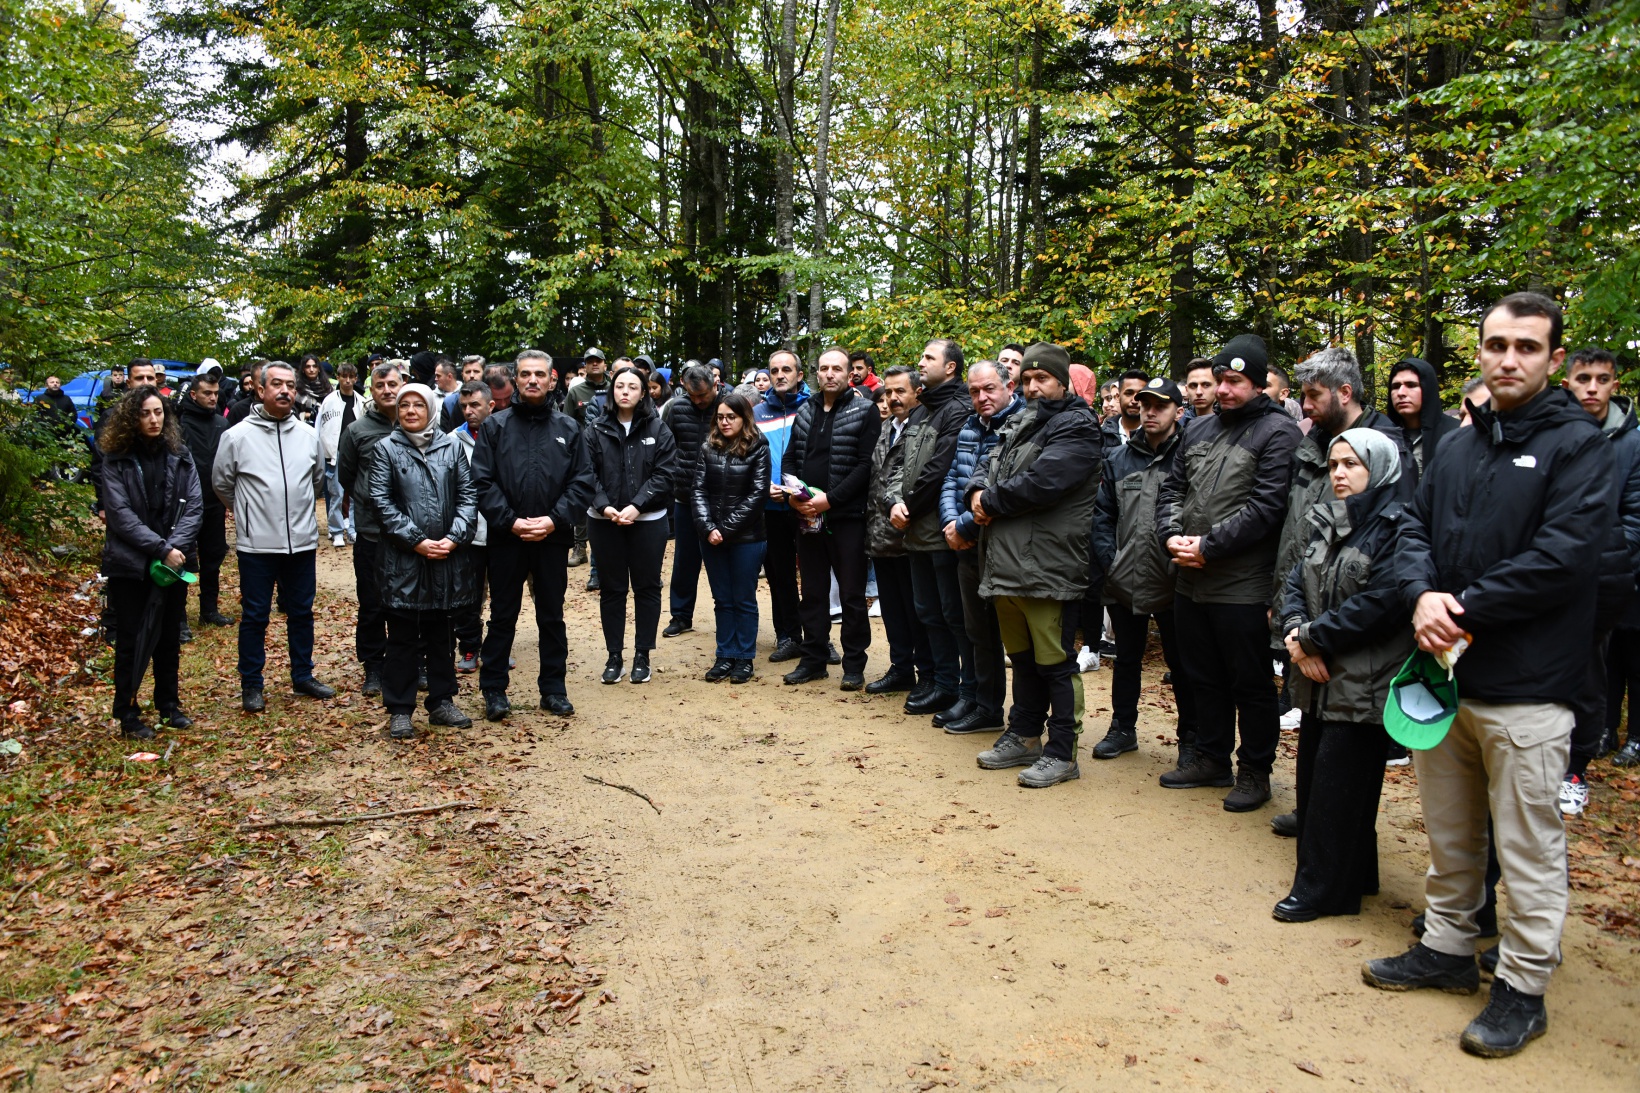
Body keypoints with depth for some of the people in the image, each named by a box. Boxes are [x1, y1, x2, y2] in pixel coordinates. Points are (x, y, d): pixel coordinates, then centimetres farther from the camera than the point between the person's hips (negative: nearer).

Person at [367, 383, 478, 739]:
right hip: (402, 559, -2)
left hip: (447, 558, 3)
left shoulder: (451, 446, 7)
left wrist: (454, 538, -9)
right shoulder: (386, 449, 1)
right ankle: (399, 710, 13)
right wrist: (416, 540, -12)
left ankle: (441, 702, 24)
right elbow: (381, 501, -5)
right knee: (403, 637, 3)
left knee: (441, 634, 13)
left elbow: (467, 496, 4)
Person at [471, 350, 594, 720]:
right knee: (502, 616, 7)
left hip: (553, 538, 1)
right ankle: (494, 689, 18)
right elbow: (482, 482, -4)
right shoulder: (495, 426, 2)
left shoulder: (568, 428, 6)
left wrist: (555, 519, -11)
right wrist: (510, 521, -14)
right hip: (506, 537, -1)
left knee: (552, 616, 11)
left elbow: (582, 482, 1)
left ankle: (553, 688, 21)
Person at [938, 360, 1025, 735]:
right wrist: (950, 521, -5)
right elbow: (951, 479, 12)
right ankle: (986, 708, 31)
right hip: (969, 548, 8)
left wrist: (965, 524, -17)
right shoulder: (969, 427, 12)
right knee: (978, 630, 17)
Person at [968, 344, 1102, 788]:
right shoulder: (1022, 426, 22)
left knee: (1054, 663, -2)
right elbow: (989, 467, 19)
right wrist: (978, 491, -4)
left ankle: (1062, 754, 8)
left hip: (1046, 566, -9)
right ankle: (1024, 736, 32)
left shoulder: (1076, 427, -8)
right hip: (1005, 565, 9)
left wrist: (990, 501, -9)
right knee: (1022, 658, 19)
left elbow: (1041, 482, -21)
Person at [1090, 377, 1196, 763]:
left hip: (1171, 585, -4)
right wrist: (1108, 559, -1)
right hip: (1124, 583, 4)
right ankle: (1123, 728, 32)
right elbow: (1103, 513, 10)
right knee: (1126, 659, 17)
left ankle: (1190, 738, 23)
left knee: (1181, 663, 8)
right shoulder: (1119, 458, 10)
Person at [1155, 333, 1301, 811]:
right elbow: (1172, 488, 16)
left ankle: (1254, 771, 20)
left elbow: (1266, 507, -17)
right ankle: (1212, 758, 33)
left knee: (1250, 683, 6)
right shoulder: (1199, 429, 13)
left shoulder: (1277, 432, -9)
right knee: (1203, 678, 18)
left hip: (1243, 587, -7)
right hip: (1190, 581, 7)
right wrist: (1172, 535, -3)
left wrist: (1208, 545, -18)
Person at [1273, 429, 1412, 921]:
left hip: (1364, 685, -8)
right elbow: (1295, 582, 10)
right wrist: (1296, 632, -9)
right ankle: (1349, 876, 29)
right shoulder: (1328, 521, 13)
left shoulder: (1397, 525, -13)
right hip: (1321, 678, 8)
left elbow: (1381, 602, -21)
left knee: (1336, 785, -2)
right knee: (1312, 776, 13)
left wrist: (1313, 637, -15)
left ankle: (1321, 889, 11)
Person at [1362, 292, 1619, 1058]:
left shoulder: (1579, 445, -7)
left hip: (1525, 688, -6)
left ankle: (1523, 987, 20)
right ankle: (1448, 949, 34)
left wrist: (1466, 612, -17)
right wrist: (1423, 594, -12)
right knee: (1449, 835, 18)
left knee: (1528, 848, 5)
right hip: (1444, 675, 6)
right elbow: (1414, 529, 8)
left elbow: (1562, 557, -17)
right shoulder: (1455, 447, 12)